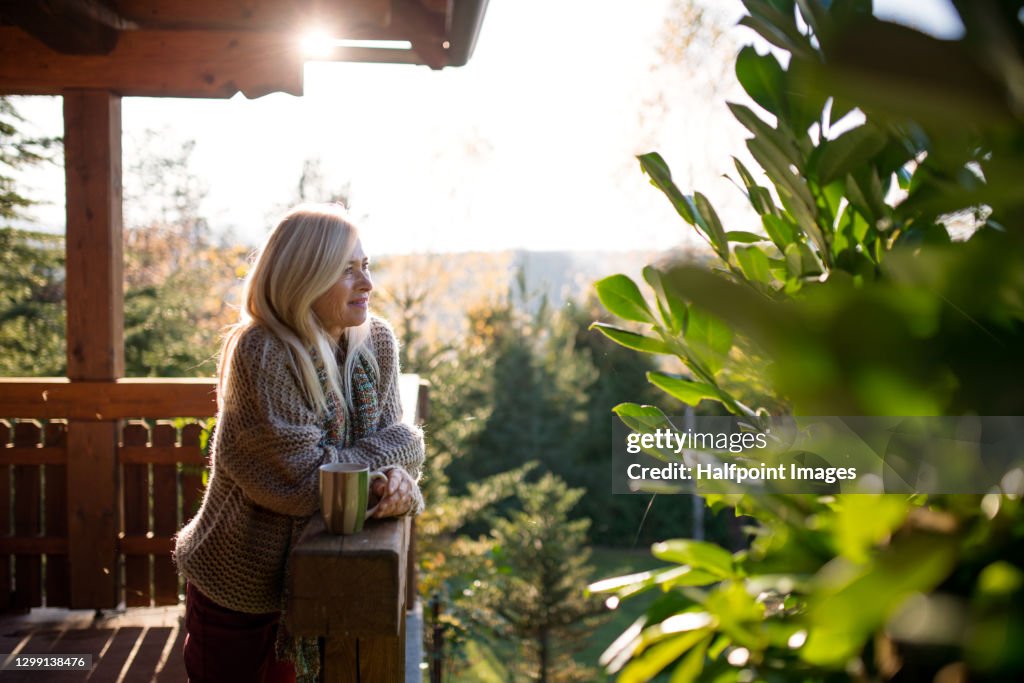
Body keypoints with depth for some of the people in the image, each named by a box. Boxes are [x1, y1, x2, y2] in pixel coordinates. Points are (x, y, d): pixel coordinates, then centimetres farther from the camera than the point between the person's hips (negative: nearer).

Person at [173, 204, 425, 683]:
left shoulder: (377, 342, -5)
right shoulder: (260, 354, -25)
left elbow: (388, 440, -1)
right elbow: (302, 481, -28)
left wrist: (399, 481, -24)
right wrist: (401, 446, -17)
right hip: (238, 592, -6)